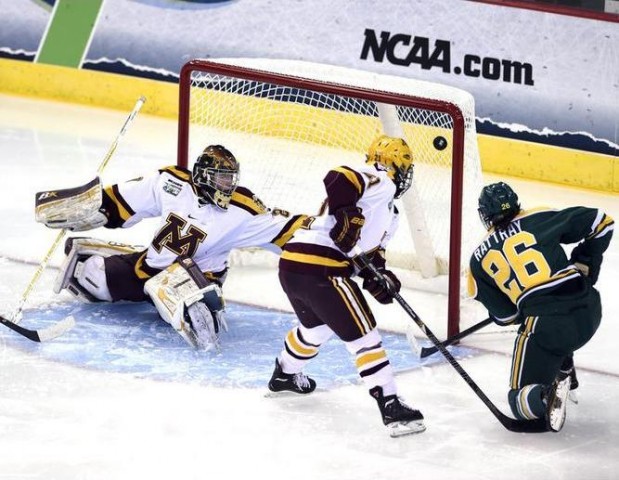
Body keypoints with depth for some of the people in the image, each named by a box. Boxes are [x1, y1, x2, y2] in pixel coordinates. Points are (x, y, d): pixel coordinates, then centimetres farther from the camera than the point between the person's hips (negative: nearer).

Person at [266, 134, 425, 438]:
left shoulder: (387, 213, 26)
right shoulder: (379, 180, -3)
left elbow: (369, 251, 22)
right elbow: (338, 179, -21)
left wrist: (377, 276, 3)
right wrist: (347, 215, -29)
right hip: (320, 270, -10)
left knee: (316, 326, 36)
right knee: (362, 334, -8)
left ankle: (284, 375, 58)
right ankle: (391, 407, -12)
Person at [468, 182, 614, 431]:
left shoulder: (480, 259, 12)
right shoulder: (540, 220, 10)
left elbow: (504, 315, 14)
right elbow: (600, 223, 9)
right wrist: (584, 264, 21)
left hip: (545, 324, -4)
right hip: (589, 312, 4)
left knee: (521, 399, 6)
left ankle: (549, 394, -24)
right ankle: (564, 371, 35)